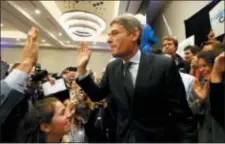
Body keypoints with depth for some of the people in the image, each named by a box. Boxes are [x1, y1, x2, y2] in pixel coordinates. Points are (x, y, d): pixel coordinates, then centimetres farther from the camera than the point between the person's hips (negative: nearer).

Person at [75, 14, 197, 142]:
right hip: (123, 138, 5)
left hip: (155, 139, -4)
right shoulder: (112, 68, -2)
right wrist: (82, 69, -2)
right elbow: (97, 96, 8)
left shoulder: (164, 65, -16)